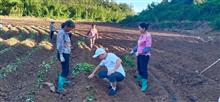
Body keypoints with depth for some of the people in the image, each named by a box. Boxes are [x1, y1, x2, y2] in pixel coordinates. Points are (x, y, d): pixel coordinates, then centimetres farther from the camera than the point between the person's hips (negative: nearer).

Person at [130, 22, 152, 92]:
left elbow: (148, 48, -22)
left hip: (144, 56, -9)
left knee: (144, 69, -4)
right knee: (139, 67, 22)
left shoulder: (148, 36, -19)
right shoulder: (142, 35, 7)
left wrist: (139, 52, -27)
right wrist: (133, 50, 11)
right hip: (140, 55, 9)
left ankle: (144, 84, 5)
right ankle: (139, 78, 44)